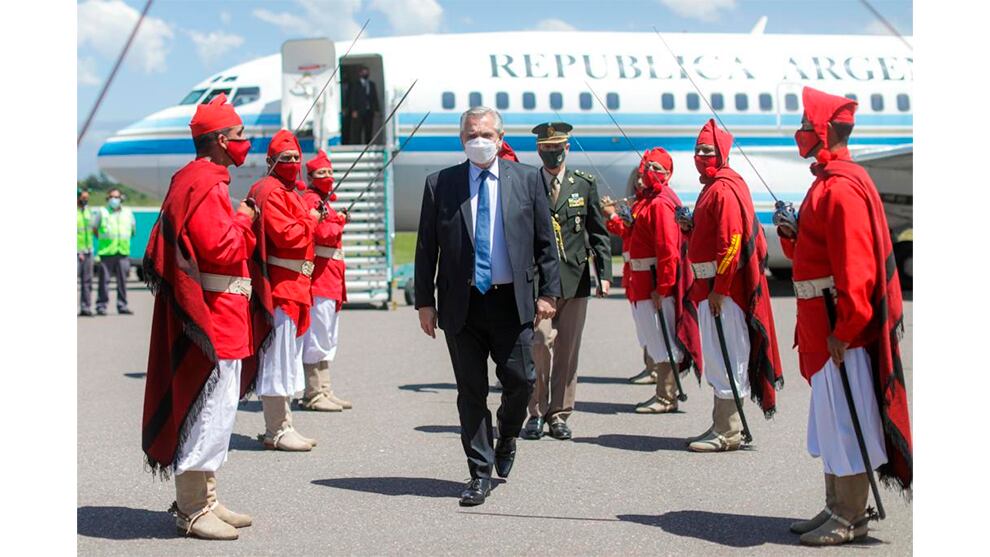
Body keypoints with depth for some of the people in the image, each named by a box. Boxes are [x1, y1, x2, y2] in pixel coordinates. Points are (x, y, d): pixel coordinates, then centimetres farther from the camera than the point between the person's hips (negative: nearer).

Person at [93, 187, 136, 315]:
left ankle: (122, 305, 9)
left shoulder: (128, 213, 13)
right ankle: (101, 305, 2)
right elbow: (93, 228, 10)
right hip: (106, 252, -3)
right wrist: (102, 239, 6)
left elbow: (133, 230, 23)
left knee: (122, 280, 3)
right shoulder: (101, 212, 4)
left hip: (123, 252, 3)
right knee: (104, 280, -3)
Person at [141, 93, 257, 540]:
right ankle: (192, 511, -1)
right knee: (210, 410, -7)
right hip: (212, 315, -11)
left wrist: (239, 226, 8)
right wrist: (243, 220, -8)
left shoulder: (204, 181, 18)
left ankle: (203, 499, 24)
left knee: (214, 409, 16)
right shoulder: (202, 185, -16)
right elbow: (220, 249, -23)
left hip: (221, 318, 11)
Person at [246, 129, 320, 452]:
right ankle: (277, 432, -4)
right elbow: (285, 235, -22)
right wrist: (310, 221, -8)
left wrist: (309, 222, 7)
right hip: (280, 284, -11)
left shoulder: (288, 192, 21)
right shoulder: (270, 191, -11)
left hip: (293, 284, 11)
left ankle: (281, 426, 22)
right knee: (278, 356, -8)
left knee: (286, 357, 14)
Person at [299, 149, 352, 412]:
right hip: (320, 278, -11)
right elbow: (321, 233, -22)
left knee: (327, 339, 13)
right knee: (318, 337, -8)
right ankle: (313, 395, -5)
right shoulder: (311, 200, -10)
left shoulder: (324, 201, 22)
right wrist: (339, 223, -6)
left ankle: (324, 391, 19)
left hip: (330, 280, 11)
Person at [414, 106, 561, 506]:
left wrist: (548, 292, 1)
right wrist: (425, 301, 1)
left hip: (512, 301, 0)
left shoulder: (527, 179, 6)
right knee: (471, 390, 4)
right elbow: (426, 248, 6)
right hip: (461, 304, 0)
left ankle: (507, 436, 30)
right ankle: (480, 474, 14)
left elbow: (545, 243, 8)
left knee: (520, 380, -2)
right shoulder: (440, 184, 5)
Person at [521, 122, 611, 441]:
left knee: (568, 351, 5)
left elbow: (599, 233, 9)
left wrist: (604, 274, 1)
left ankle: (559, 414, 16)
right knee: (540, 345, -11)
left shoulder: (584, 185, 8)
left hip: (575, 279, 2)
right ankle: (537, 413, 4)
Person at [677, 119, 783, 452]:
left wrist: (718, 288, -22)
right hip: (712, 286, 11)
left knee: (725, 358, -7)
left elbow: (731, 242, -21)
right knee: (719, 357, 14)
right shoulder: (713, 187, 18)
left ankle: (727, 433, -2)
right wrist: (691, 228, 7)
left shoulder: (725, 190, -14)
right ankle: (723, 427, 22)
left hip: (724, 287, -11)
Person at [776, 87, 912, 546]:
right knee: (833, 423, 16)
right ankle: (837, 509, 25)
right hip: (826, 328, 11)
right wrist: (792, 234, 4)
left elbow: (855, 266, -24)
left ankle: (850, 520, 7)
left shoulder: (841, 186, -18)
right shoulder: (828, 181, 15)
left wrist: (844, 331, -24)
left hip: (842, 331, -11)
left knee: (846, 424, -2)